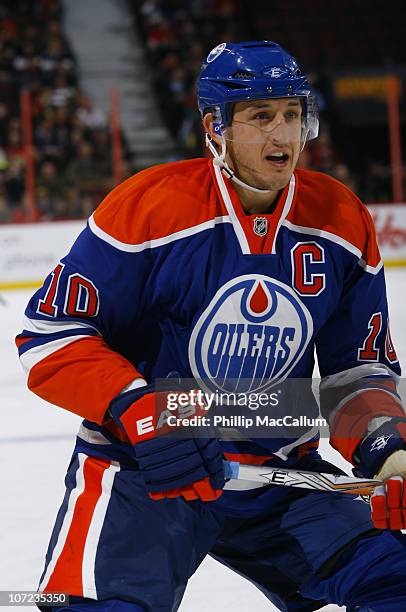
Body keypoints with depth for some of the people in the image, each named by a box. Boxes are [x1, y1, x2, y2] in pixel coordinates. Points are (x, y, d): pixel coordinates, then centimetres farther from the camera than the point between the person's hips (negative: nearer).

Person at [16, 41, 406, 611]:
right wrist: (137, 411, -24)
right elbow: (50, 334, -11)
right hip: (139, 472, -4)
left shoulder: (343, 222, 0)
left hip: (281, 476, 4)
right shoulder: (146, 206, -15)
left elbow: (359, 368, 10)